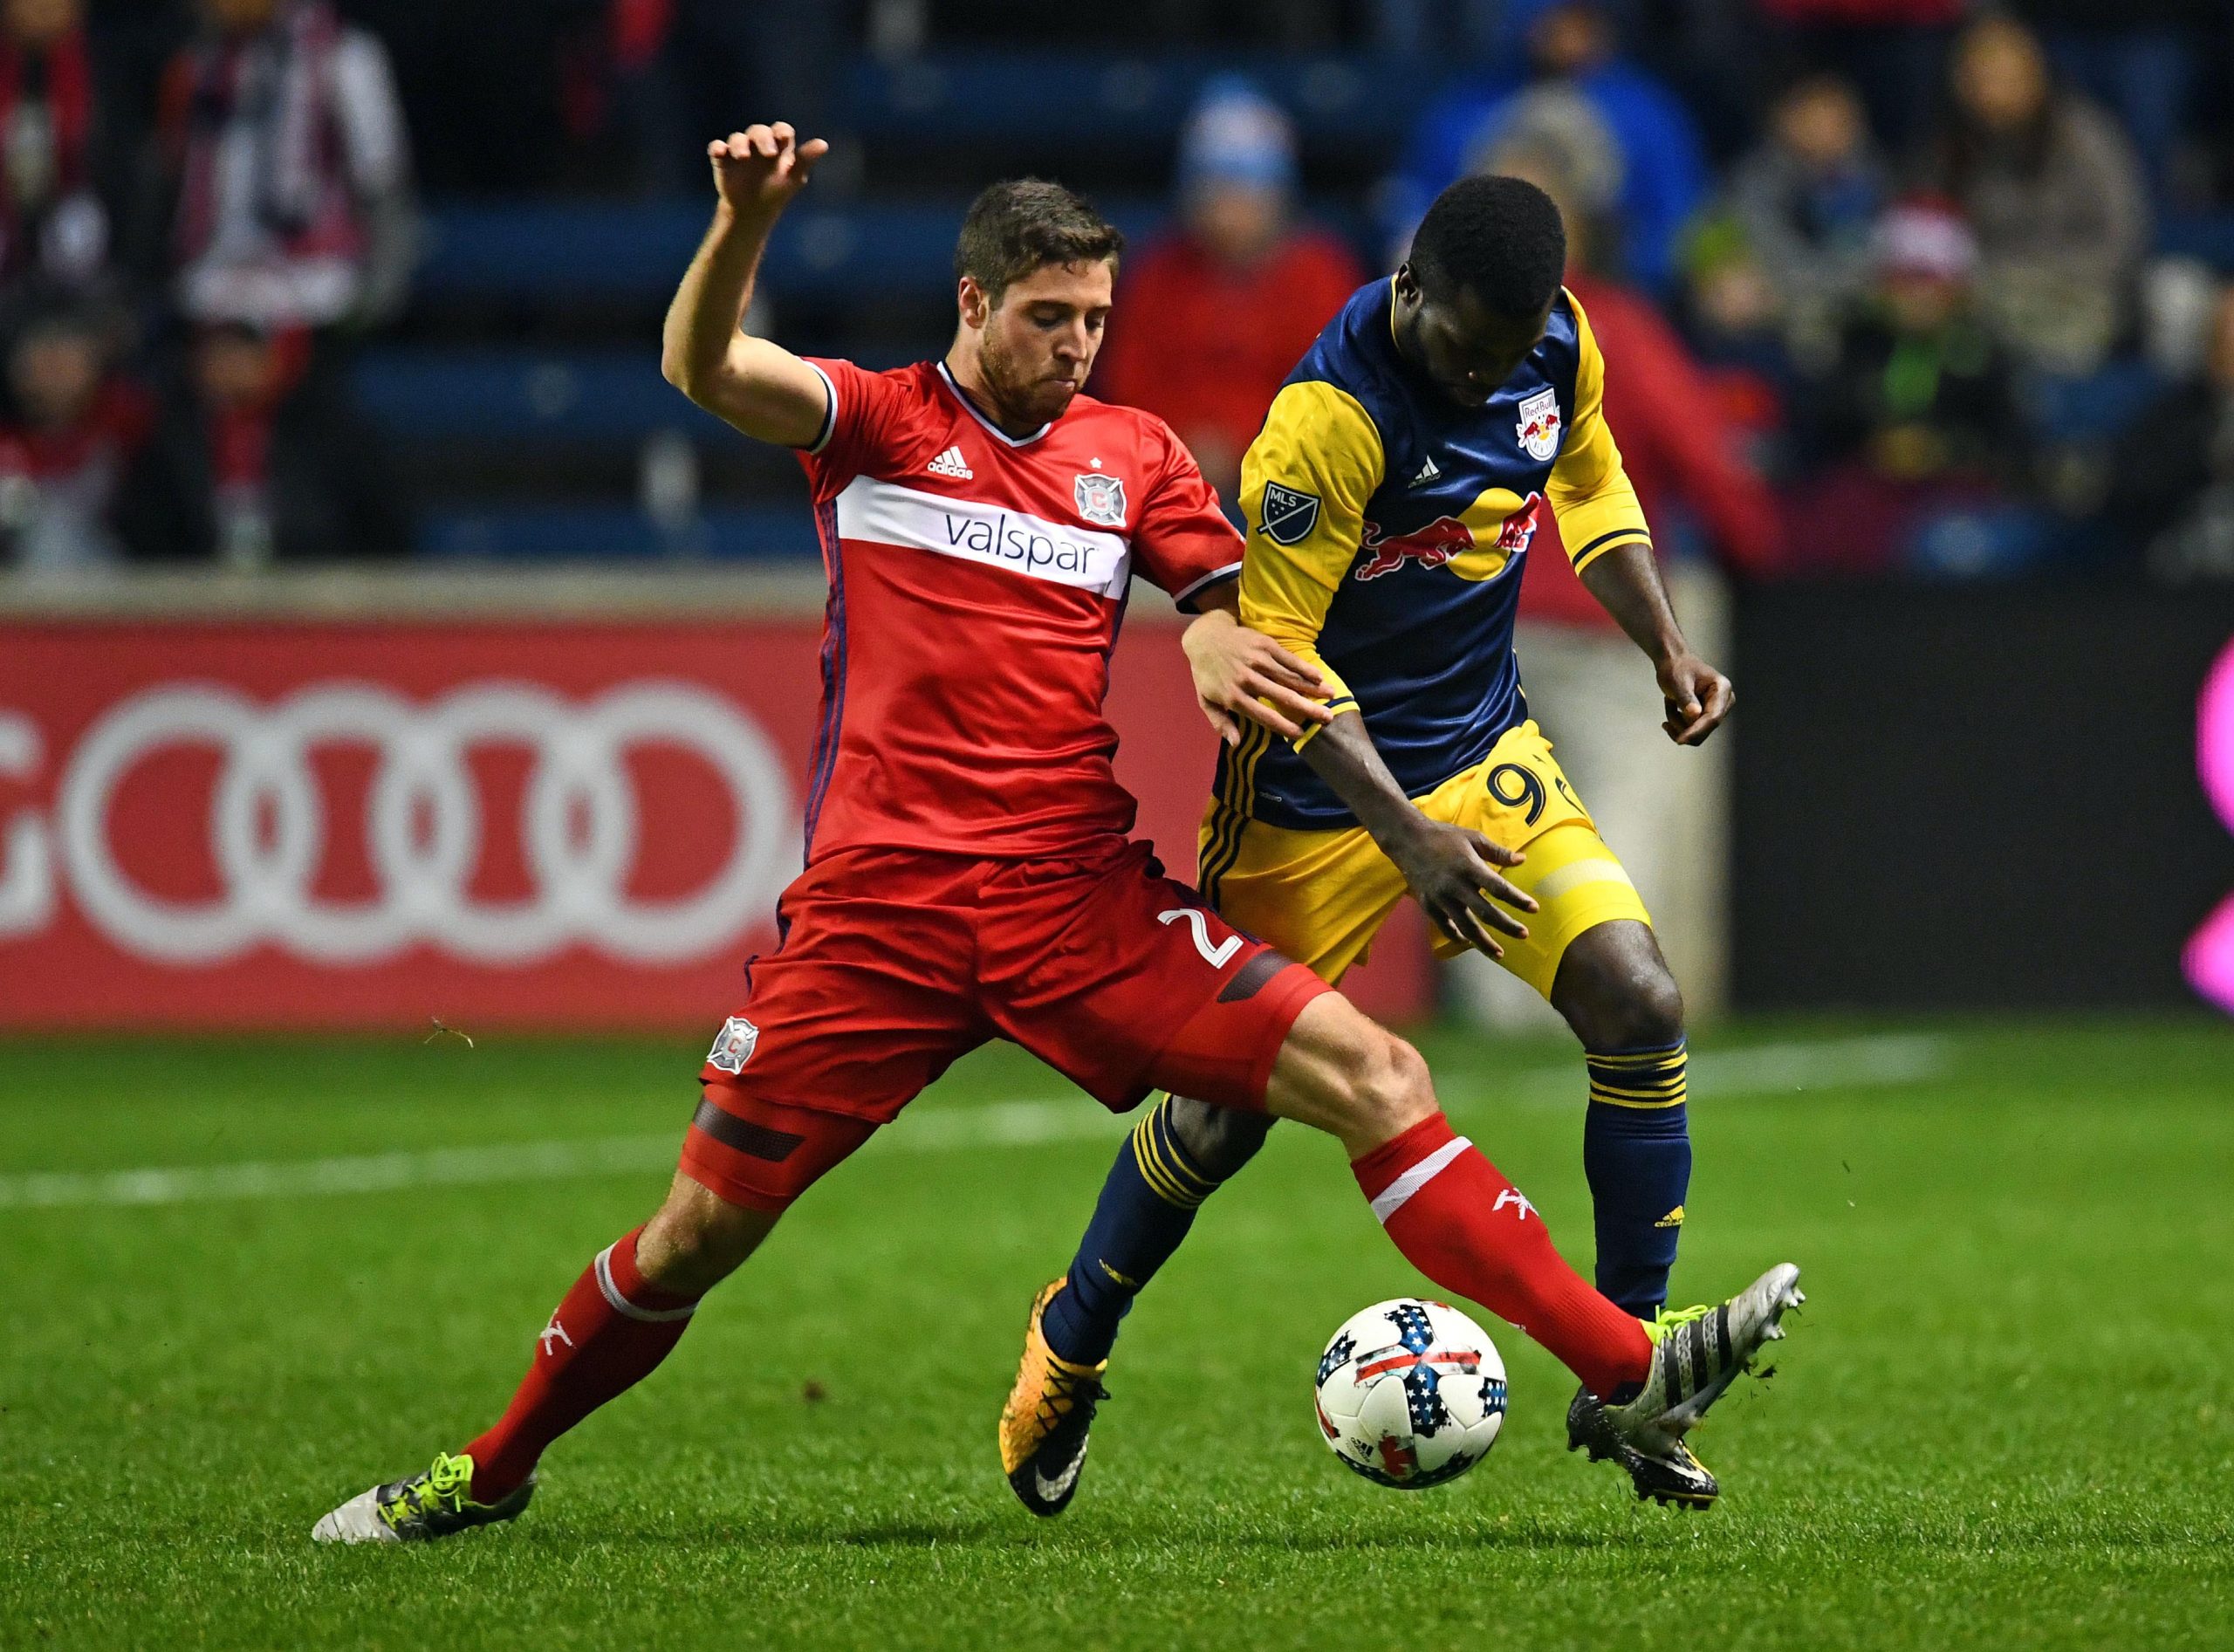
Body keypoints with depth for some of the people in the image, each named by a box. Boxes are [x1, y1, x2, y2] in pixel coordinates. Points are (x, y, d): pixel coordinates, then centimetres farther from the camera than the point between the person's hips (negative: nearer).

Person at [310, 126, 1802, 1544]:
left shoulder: (1132, 455, 13)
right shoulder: (879, 422, 4)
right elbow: (703, 366, -13)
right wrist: (745, 222, -33)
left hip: (1080, 897, 2)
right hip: (878, 899, -2)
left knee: (1377, 1081, -11)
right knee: (700, 1231, 0)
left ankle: (1625, 1377, -12)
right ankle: (489, 1473, 22)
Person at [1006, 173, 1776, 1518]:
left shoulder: (1560, 346, -7)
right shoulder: (1332, 415, -27)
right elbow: (1270, 648, -23)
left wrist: (1668, 648, 7)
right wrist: (1407, 838, -29)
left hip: (1490, 751, 5)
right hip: (1320, 791, -5)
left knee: (1640, 1006, -13)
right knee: (1231, 1106, 3)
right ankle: (1068, 1348, 29)